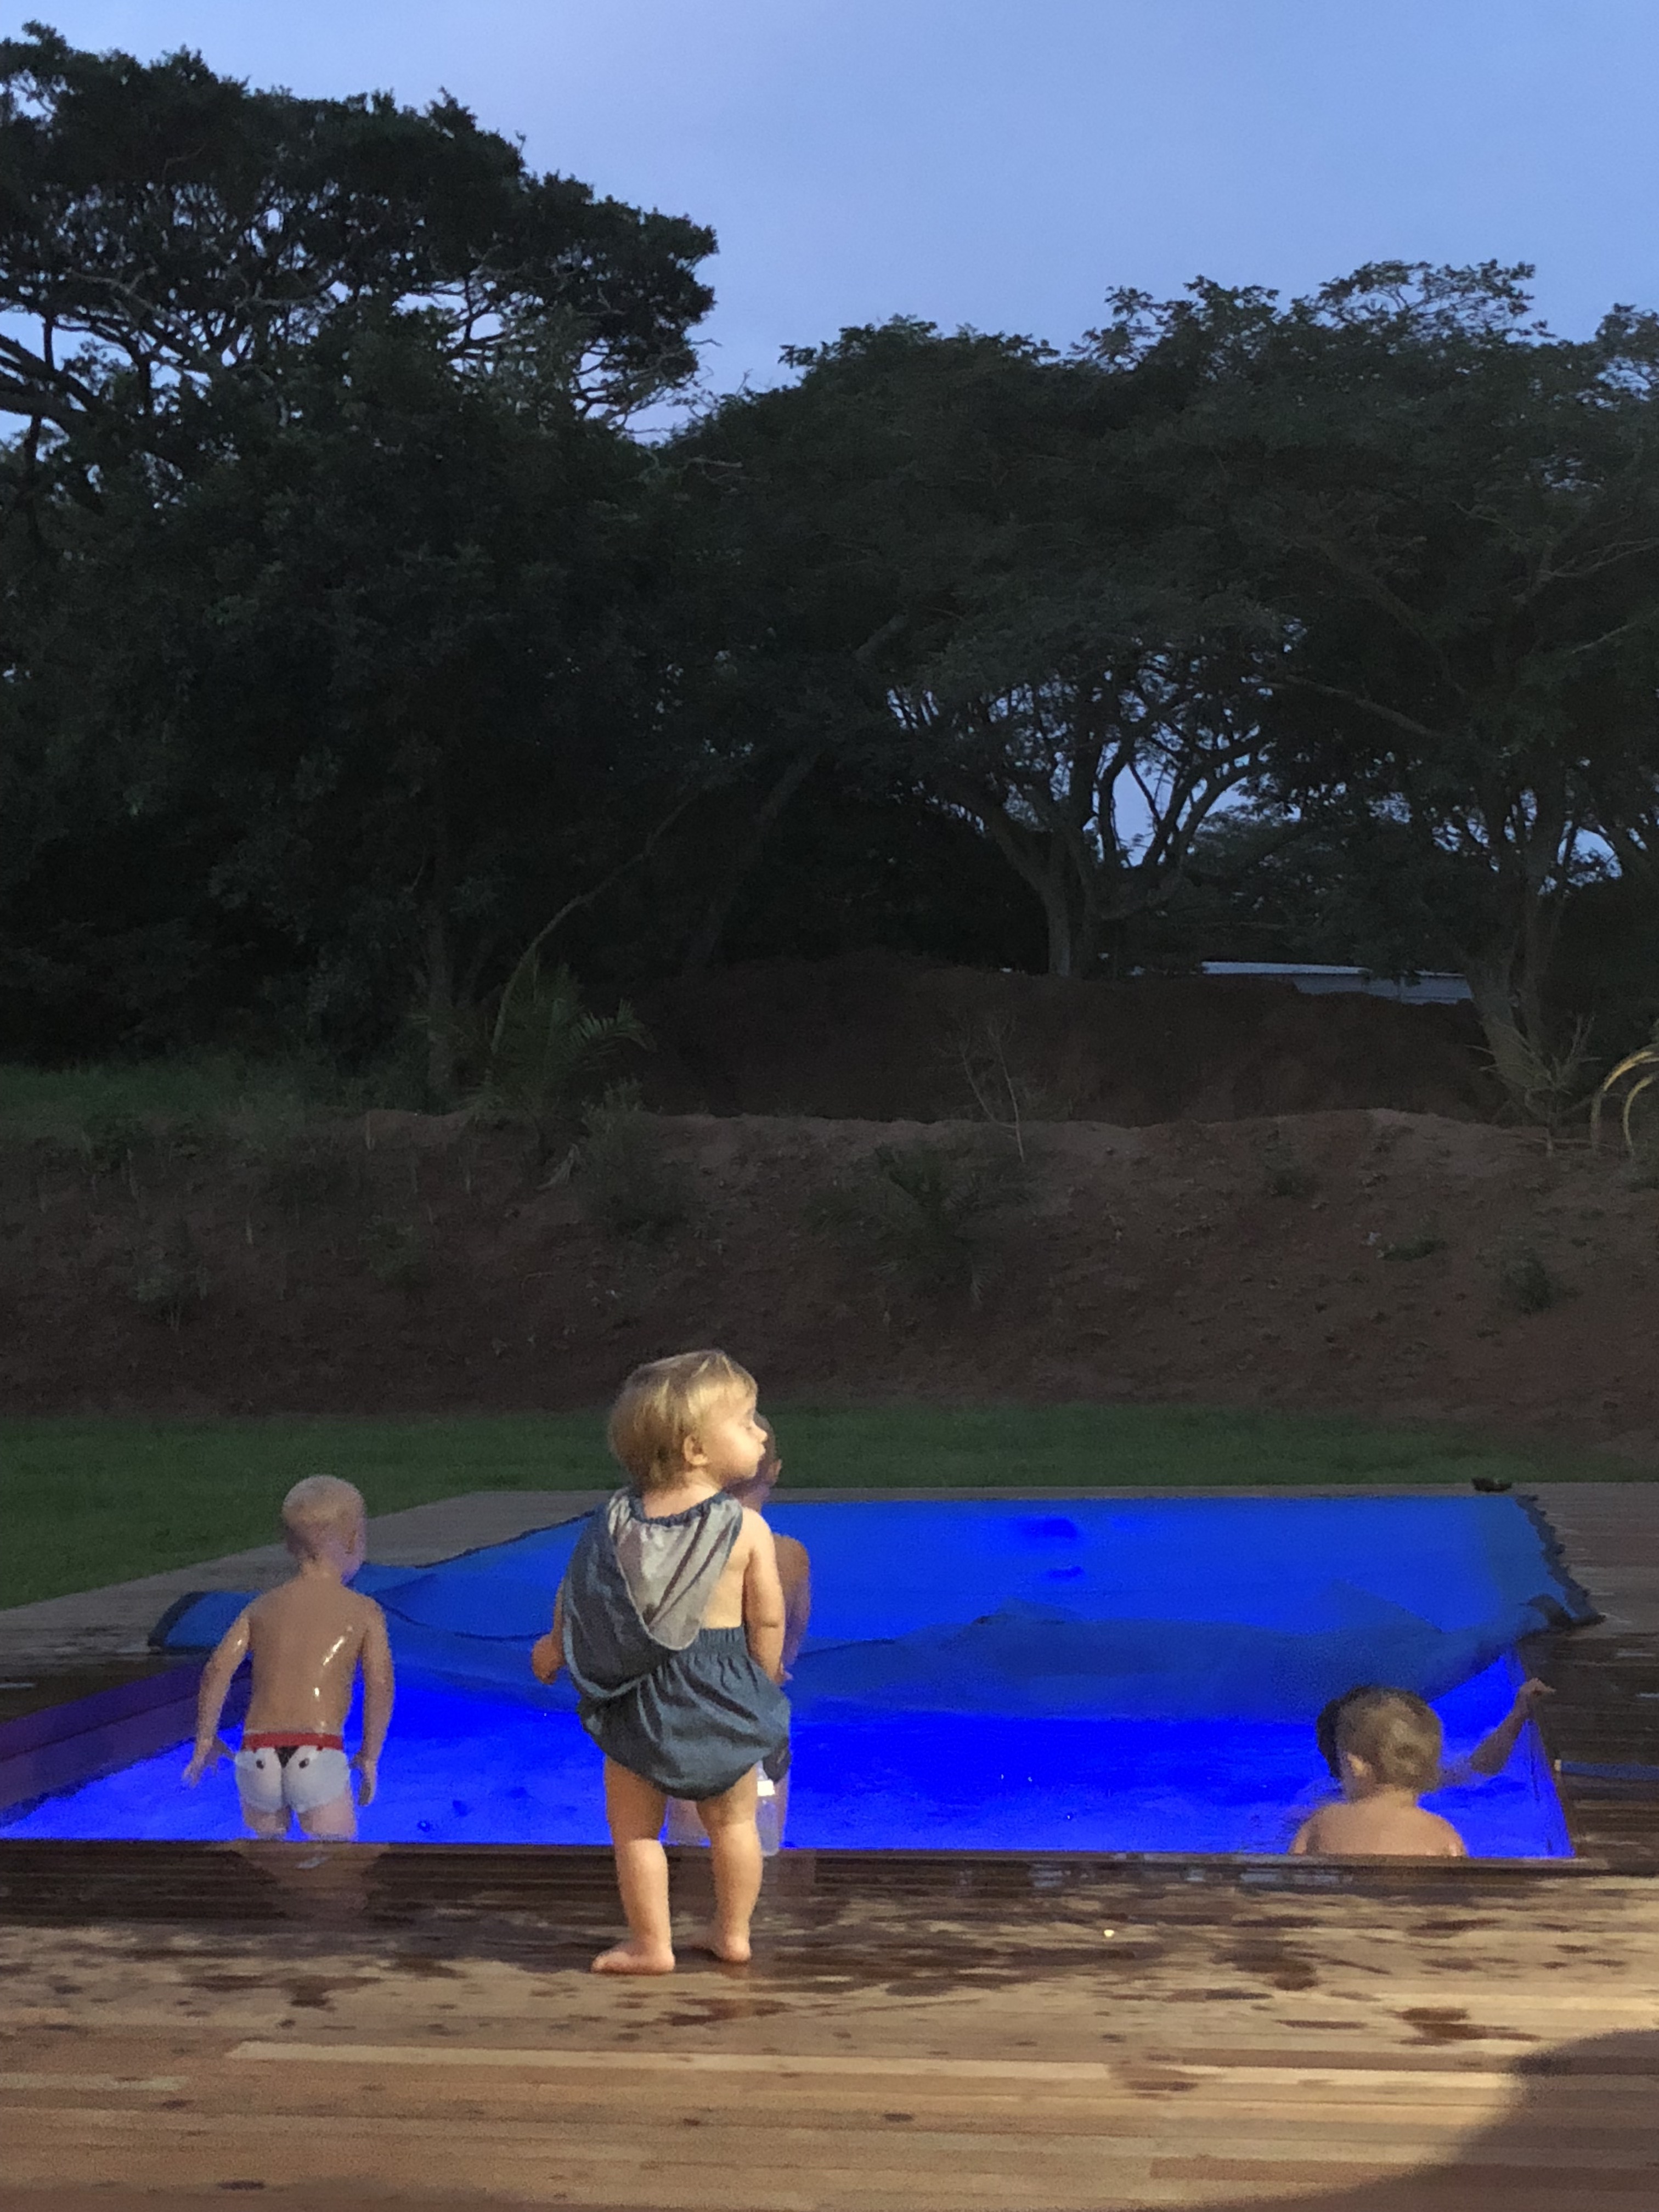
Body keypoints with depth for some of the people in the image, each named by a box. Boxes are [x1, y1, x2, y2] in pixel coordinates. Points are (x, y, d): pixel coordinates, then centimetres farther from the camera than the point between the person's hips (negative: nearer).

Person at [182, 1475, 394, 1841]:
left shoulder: (261, 1608, 16)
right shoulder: (363, 1612, 8)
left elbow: (218, 1668, 3)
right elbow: (379, 1686, -4)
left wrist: (205, 1740, 11)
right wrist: (370, 1756, 6)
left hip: (257, 1756, 4)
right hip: (318, 1757, -4)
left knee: (269, 1842, 29)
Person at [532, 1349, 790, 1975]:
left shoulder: (616, 1520, -4)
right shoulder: (747, 1528, -12)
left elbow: (573, 1594, 5)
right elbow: (768, 1620, -8)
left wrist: (554, 1645, 24)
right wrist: (762, 1681, 10)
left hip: (639, 1699, 1)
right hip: (722, 1691, 0)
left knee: (635, 1827, 12)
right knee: (733, 1821, 18)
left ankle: (650, 1944, 15)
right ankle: (733, 1932, 26)